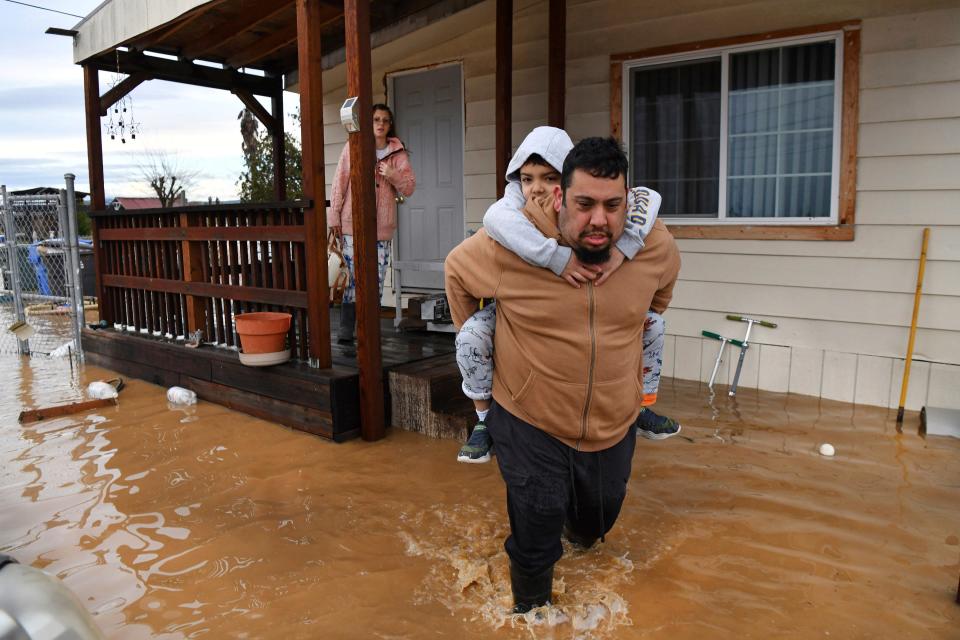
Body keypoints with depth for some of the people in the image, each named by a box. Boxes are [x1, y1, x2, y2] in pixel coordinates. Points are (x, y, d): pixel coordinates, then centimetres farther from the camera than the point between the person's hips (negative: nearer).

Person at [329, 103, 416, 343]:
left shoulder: (398, 153, 9)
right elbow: (339, 182, 4)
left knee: (376, 279, 4)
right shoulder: (352, 147, 5)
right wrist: (334, 216, -1)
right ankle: (346, 329, 5)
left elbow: (409, 188, 7)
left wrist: (394, 176, -13)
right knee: (353, 277, -4)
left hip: (383, 226, 2)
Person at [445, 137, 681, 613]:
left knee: (599, 518, 26)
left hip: (614, 424, 4)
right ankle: (530, 610, 34)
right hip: (530, 423, -3)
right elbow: (456, 271, -1)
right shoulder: (511, 242, -22)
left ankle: (580, 530, 63)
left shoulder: (656, 246, -13)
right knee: (535, 537, 3)